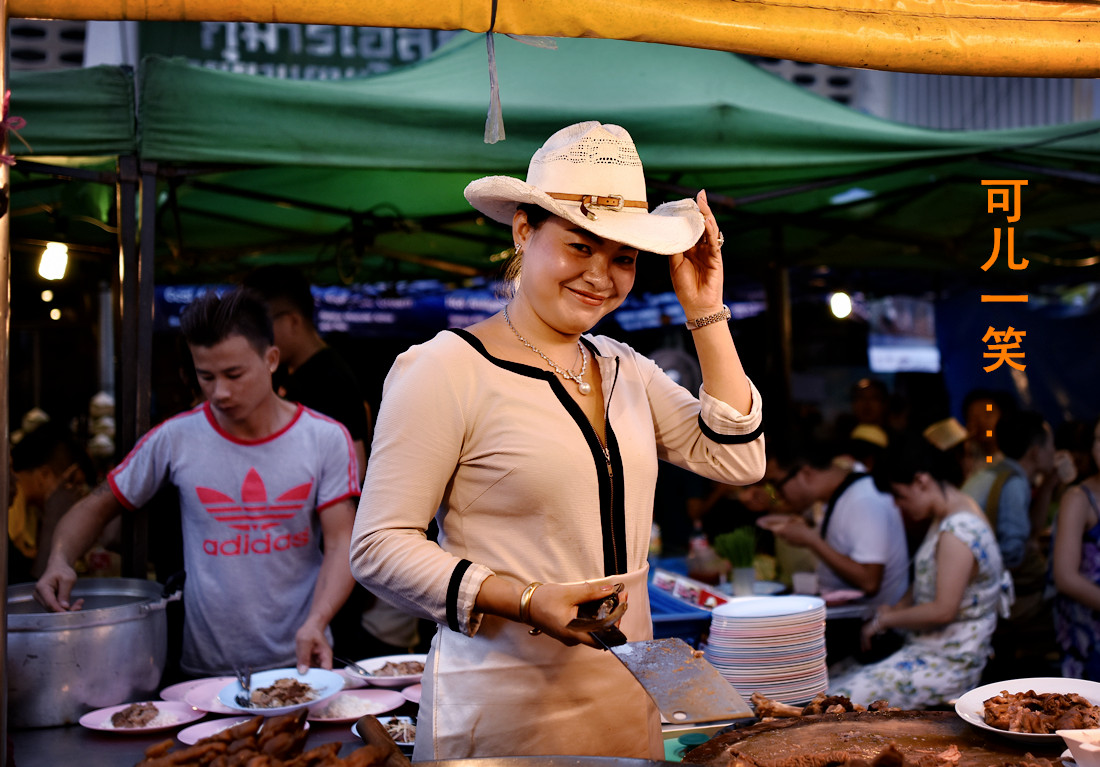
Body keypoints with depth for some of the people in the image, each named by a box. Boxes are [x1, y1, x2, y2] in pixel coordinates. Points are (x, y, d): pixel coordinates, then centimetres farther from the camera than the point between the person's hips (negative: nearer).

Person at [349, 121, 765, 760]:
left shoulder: (626, 370, 9)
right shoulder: (444, 370, -12)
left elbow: (738, 459, 2)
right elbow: (379, 547, -13)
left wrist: (706, 313, 0)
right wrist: (525, 602, -25)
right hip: (505, 704, -6)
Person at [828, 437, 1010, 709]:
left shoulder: (959, 533, -22)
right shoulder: (951, 514, 10)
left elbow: (943, 610, -26)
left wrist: (885, 620, -13)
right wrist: (896, 609, 7)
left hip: (948, 663, -10)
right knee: (830, 678, 4)